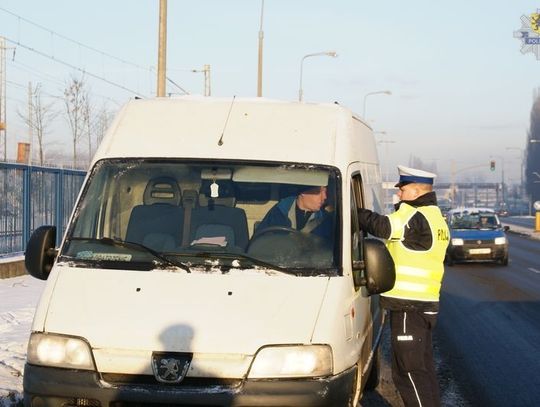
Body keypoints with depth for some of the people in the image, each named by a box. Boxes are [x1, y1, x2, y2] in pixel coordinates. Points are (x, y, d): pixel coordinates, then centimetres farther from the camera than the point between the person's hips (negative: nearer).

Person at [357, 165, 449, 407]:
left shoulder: (416, 218, -17)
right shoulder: (434, 216, 16)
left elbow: (382, 227, -22)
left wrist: (355, 212, -11)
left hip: (409, 306, -10)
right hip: (426, 303, 10)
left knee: (408, 371, -6)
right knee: (422, 367, 17)